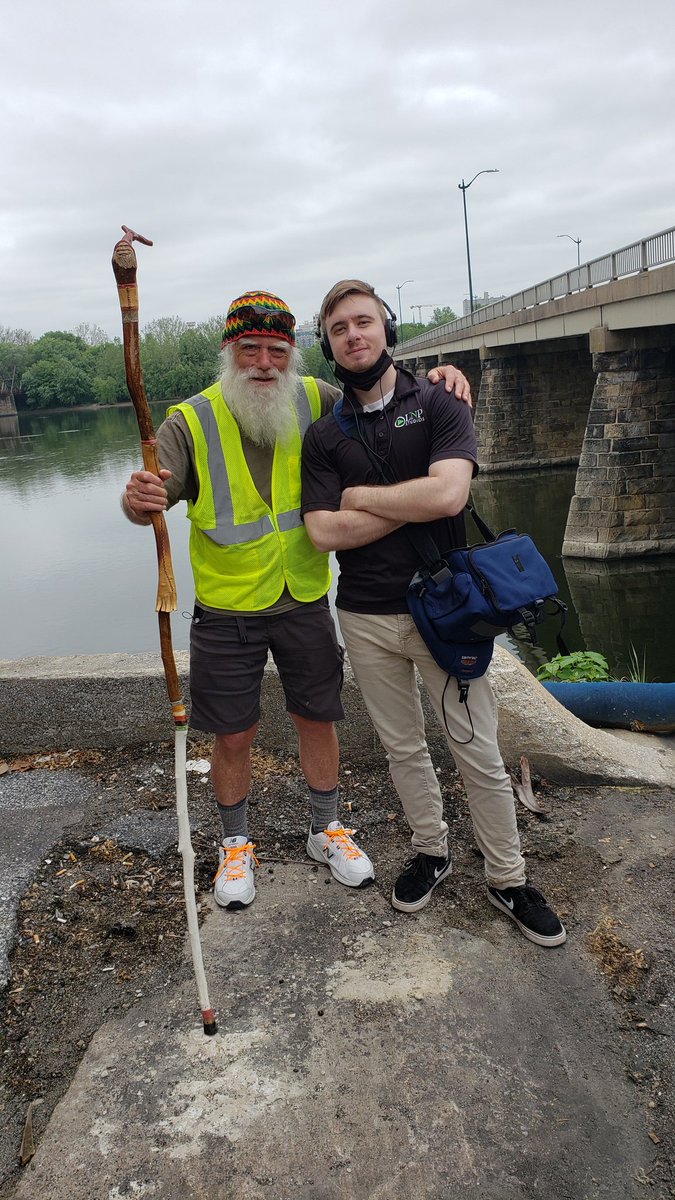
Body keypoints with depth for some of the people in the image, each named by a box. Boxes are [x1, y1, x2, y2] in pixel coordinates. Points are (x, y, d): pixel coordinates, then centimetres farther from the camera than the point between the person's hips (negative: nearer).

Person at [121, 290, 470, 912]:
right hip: (227, 610, -2)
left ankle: (326, 830, 37)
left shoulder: (315, 400, -4)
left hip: (304, 601, 3)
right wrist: (139, 501, -44)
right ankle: (236, 844, 33)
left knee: (318, 718, 14)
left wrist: (438, 378, -13)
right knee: (234, 736, 8)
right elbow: (153, 496, -19)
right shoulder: (192, 423, -12)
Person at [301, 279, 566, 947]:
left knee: (479, 754, 4)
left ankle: (508, 880, 23)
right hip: (366, 616, 3)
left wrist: (359, 496, -10)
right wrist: (413, 503, -13)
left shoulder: (438, 405, -3)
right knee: (402, 748, 16)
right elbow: (324, 533, -8)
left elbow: (449, 493, -21)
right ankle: (430, 851, 37)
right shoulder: (324, 435, 5)